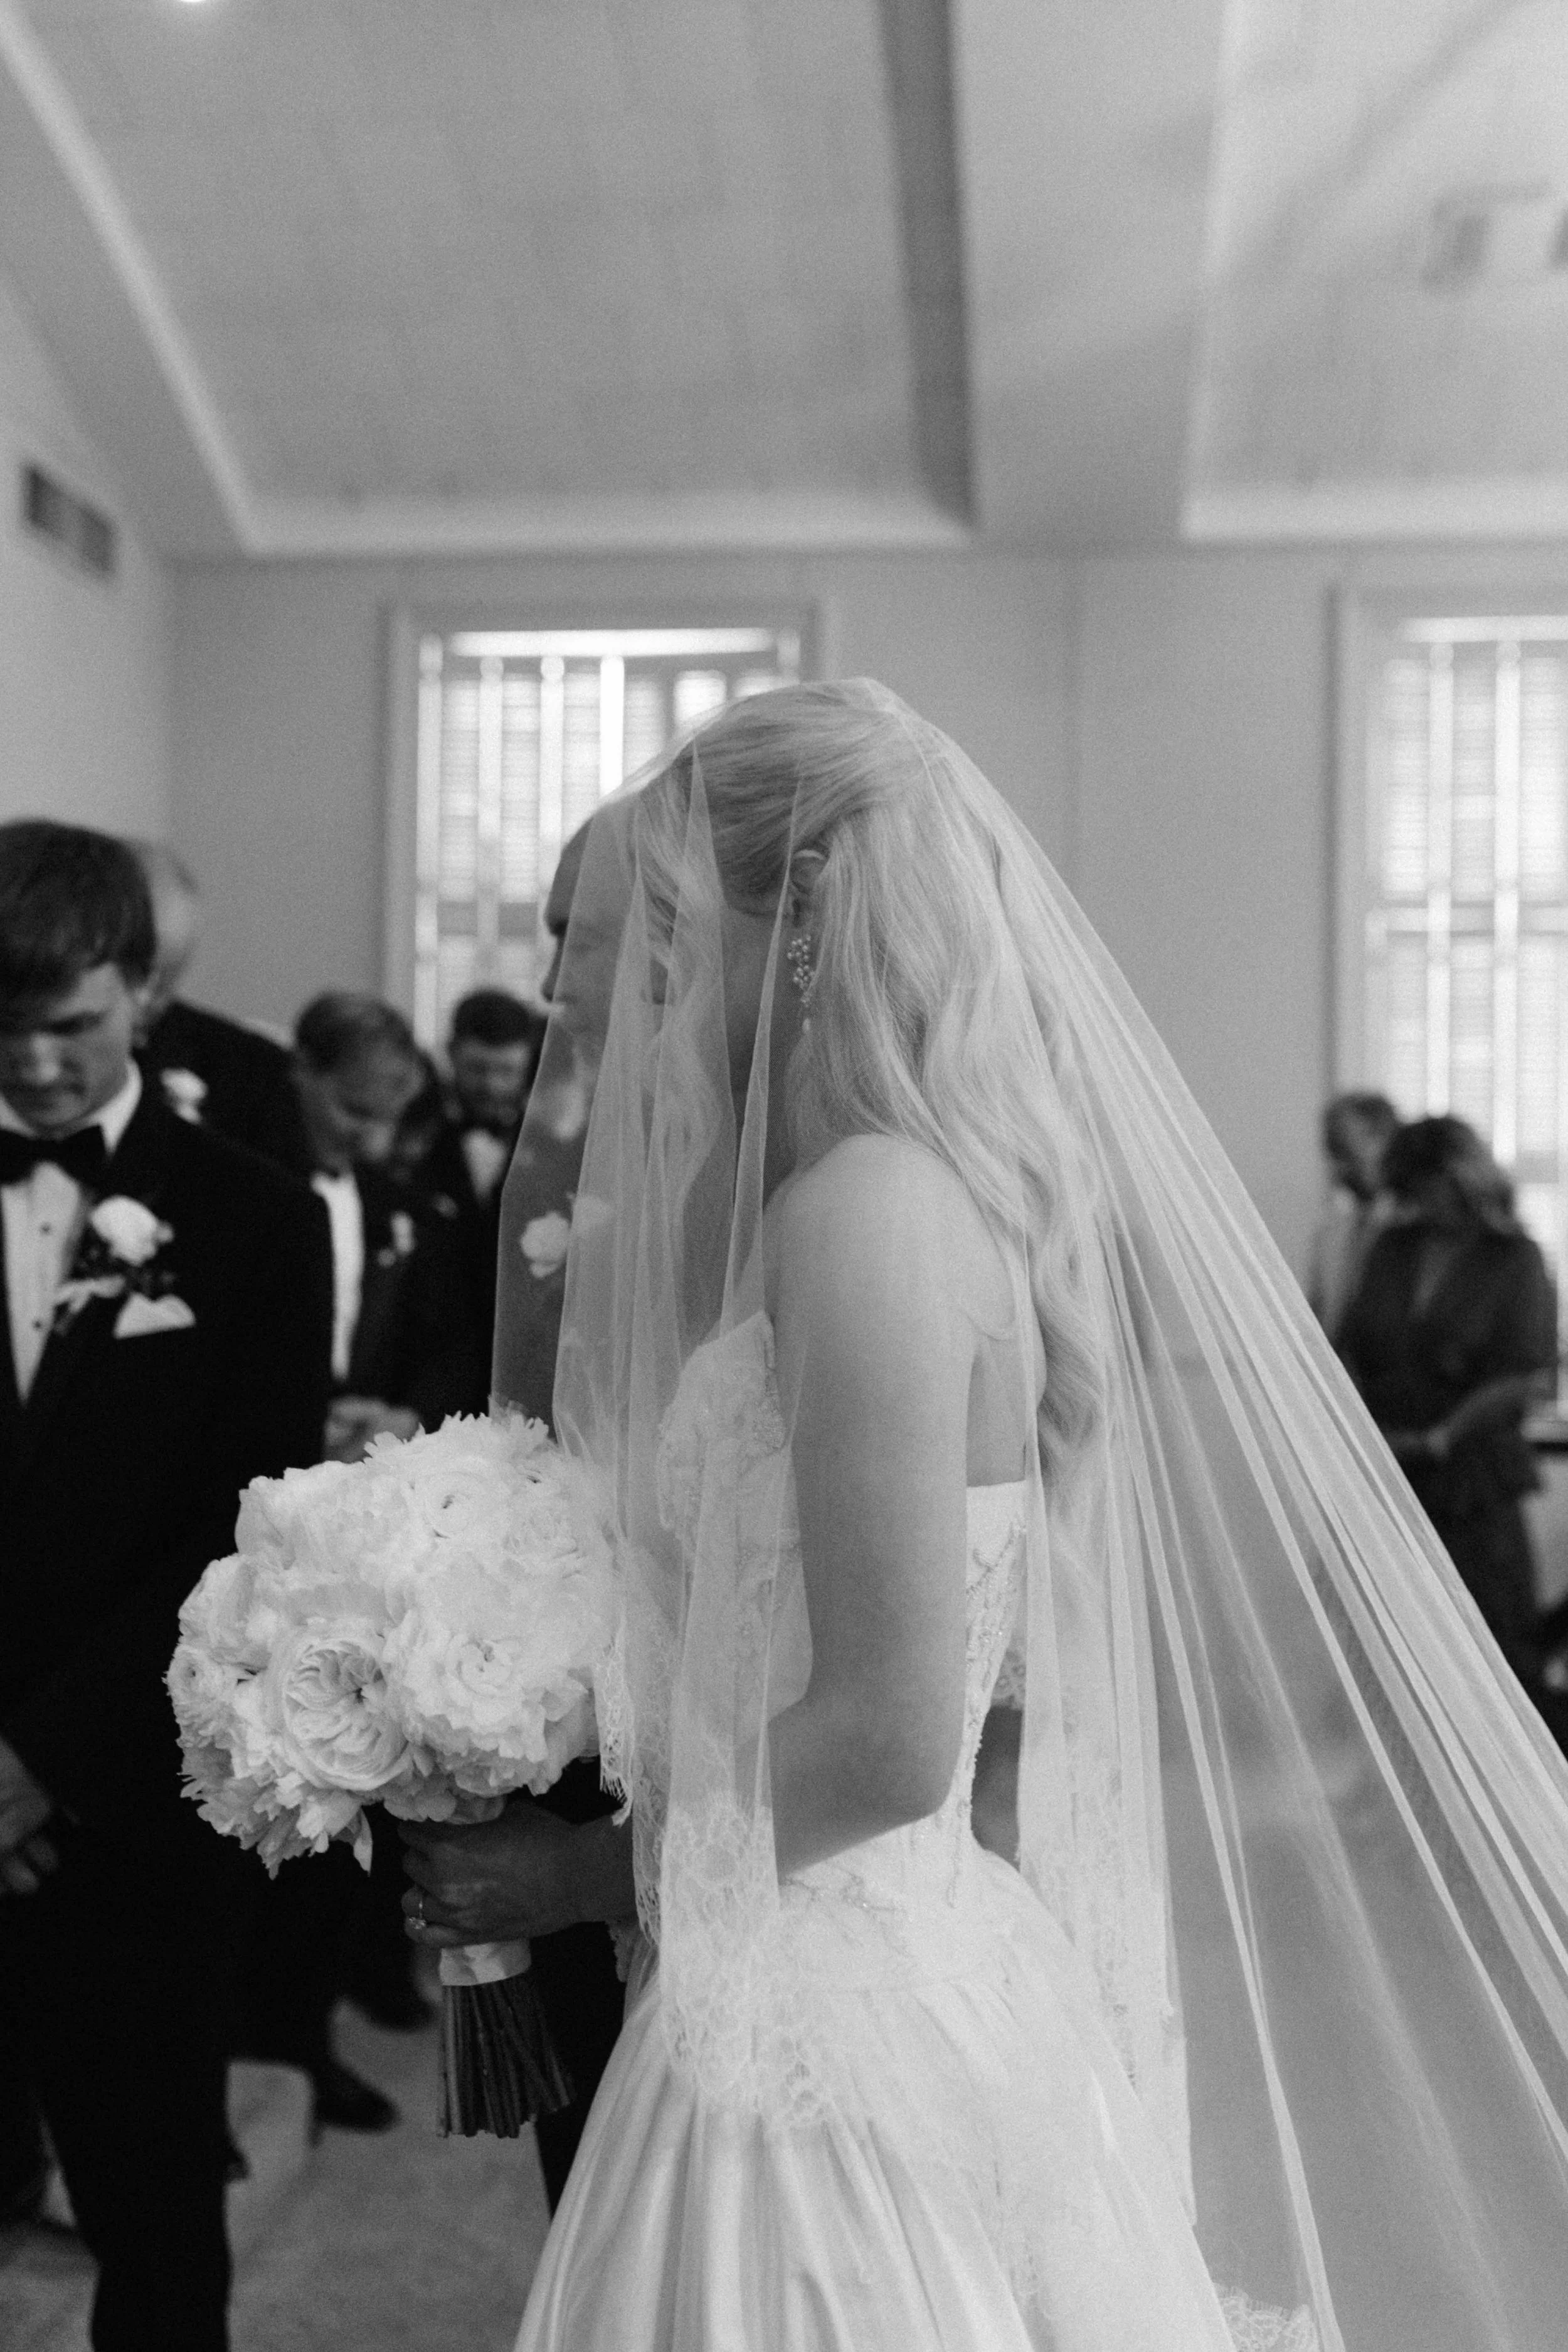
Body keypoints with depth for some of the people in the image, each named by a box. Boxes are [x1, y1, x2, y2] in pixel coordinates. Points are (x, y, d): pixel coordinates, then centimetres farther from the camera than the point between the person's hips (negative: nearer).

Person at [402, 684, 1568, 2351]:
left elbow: (890, 1739, -24)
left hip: (821, 2050, -8)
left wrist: (588, 1868, -10)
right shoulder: (960, 1183, 7)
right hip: (935, 1975, 8)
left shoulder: (870, 1199, -20)